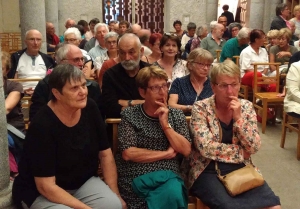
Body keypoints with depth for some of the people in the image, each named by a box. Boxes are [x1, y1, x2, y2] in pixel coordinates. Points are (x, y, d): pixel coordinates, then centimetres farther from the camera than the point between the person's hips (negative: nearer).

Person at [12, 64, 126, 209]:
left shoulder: (90, 108, -9)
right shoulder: (42, 125, -25)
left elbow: (105, 154, 0)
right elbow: (46, 186, -24)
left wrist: (115, 194, -5)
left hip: (83, 182, 5)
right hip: (40, 193, -4)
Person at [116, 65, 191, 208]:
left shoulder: (176, 115, 9)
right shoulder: (130, 115, -1)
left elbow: (186, 150, 1)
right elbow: (127, 153, -11)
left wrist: (165, 124, -10)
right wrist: (166, 154, -7)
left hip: (167, 177, 3)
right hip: (135, 180, -3)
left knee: (172, 193, -29)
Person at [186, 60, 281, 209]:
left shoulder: (246, 106, 3)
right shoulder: (200, 108, -8)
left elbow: (254, 147, -3)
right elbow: (206, 148, -17)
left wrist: (238, 118, -15)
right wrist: (241, 152, -8)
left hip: (240, 169, 4)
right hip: (208, 171, -3)